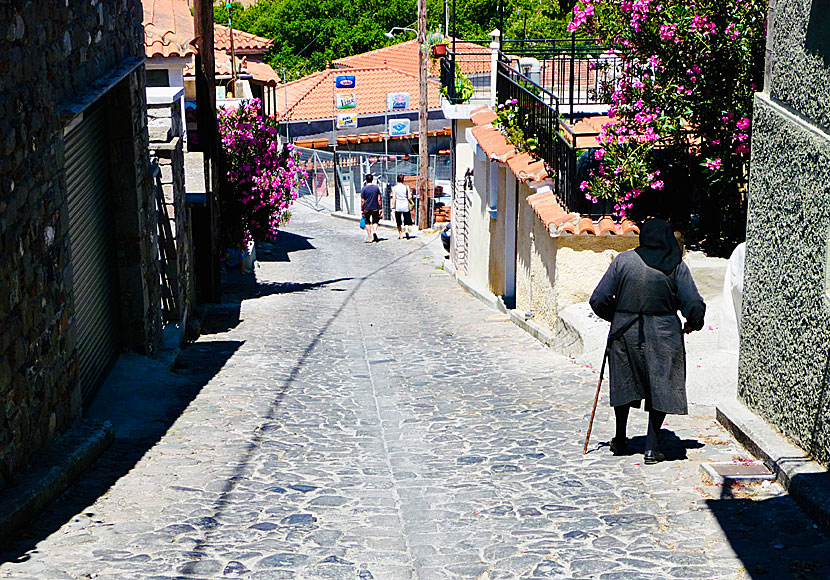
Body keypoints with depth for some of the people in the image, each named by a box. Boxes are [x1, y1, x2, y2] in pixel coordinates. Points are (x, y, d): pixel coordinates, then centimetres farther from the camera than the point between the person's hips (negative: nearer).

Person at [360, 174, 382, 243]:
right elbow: (379, 199, -1)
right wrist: (380, 208, 4)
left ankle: (370, 239, 6)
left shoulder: (364, 189, -6)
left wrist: (362, 210, 0)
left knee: (367, 223, 9)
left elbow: (362, 201, -6)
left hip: (367, 209, -2)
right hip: (375, 208, 2)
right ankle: (375, 232, -15)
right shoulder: (377, 187, 1)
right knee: (375, 222, 14)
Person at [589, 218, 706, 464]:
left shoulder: (623, 260, -3)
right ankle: (652, 447, 4)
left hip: (625, 333, 2)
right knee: (660, 387, 8)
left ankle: (620, 441, 28)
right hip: (663, 334, -1)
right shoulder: (676, 266, -5)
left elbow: (599, 299, -4)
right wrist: (693, 323, 14)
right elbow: (694, 304, -8)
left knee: (624, 385, 17)